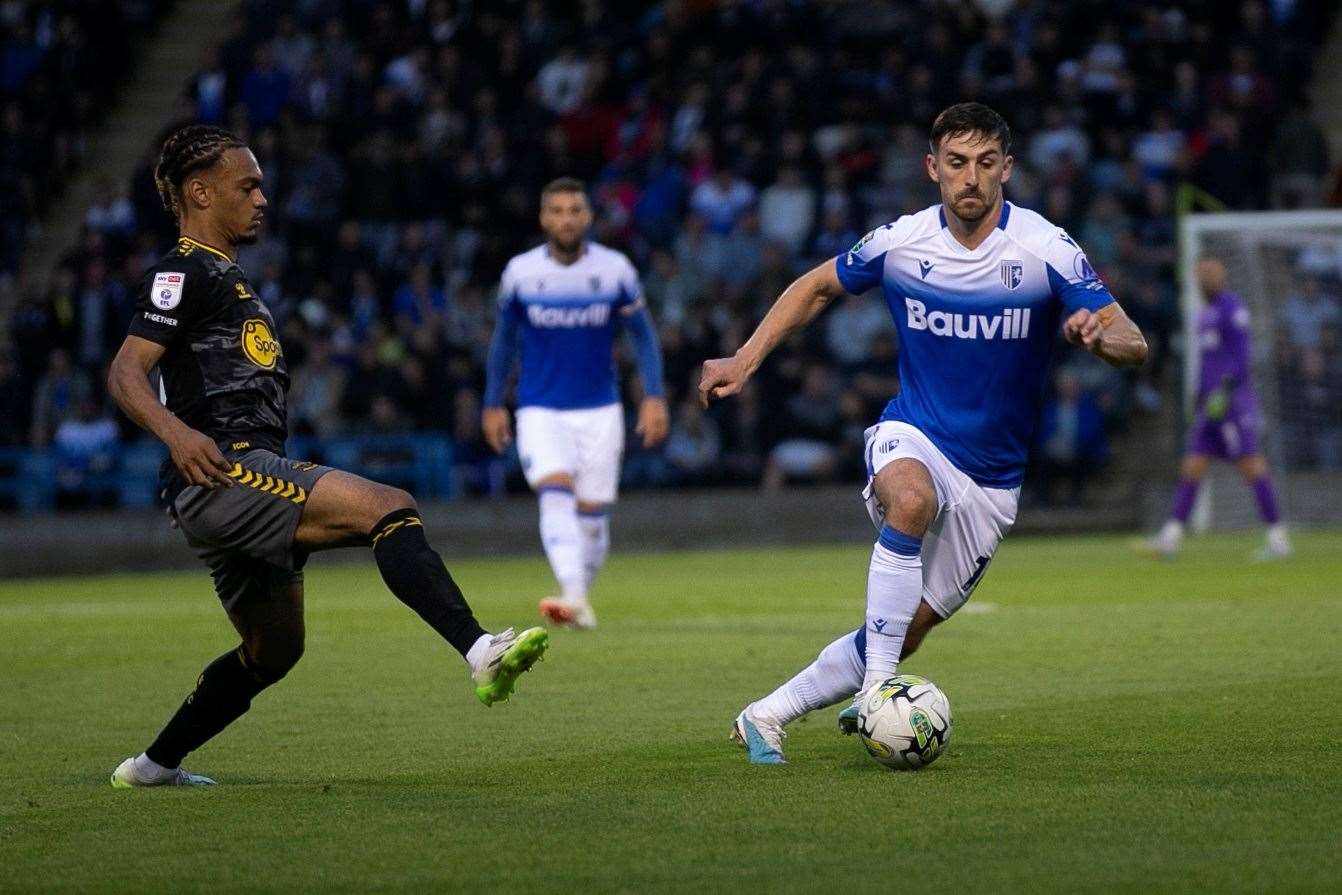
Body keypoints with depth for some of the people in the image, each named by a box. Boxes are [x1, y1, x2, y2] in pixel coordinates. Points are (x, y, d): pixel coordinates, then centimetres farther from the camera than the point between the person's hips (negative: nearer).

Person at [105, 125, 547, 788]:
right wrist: (176, 433, -36)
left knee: (273, 648, 20)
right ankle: (481, 653, -39)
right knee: (390, 508, -25)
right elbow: (125, 373, -19)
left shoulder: (224, 275, 25)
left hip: (251, 478, 11)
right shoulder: (182, 273, -6)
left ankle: (153, 765, 30)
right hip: (223, 473, -11)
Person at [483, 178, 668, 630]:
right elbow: (504, 339, 11)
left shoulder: (615, 269, -4)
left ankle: (582, 598, 25)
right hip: (540, 412, -1)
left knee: (592, 515, 3)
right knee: (555, 494, -23)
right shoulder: (521, 272, -3)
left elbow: (643, 334, 4)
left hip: (600, 411, 1)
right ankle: (573, 597, -37)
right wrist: (492, 404, 13)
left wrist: (654, 397, -6)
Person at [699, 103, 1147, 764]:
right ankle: (874, 689, -32)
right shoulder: (899, 242, -7)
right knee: (911, 500, -38)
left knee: (905, 633, 1)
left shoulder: (1045, 250, -13)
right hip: (910, 437, -1)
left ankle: (767, 716, 19)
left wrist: (1099, 333, -39)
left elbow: (1133, 344, -15)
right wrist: (745, 360, 2)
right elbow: (817, 287, 12)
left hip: (991, 477, 1)